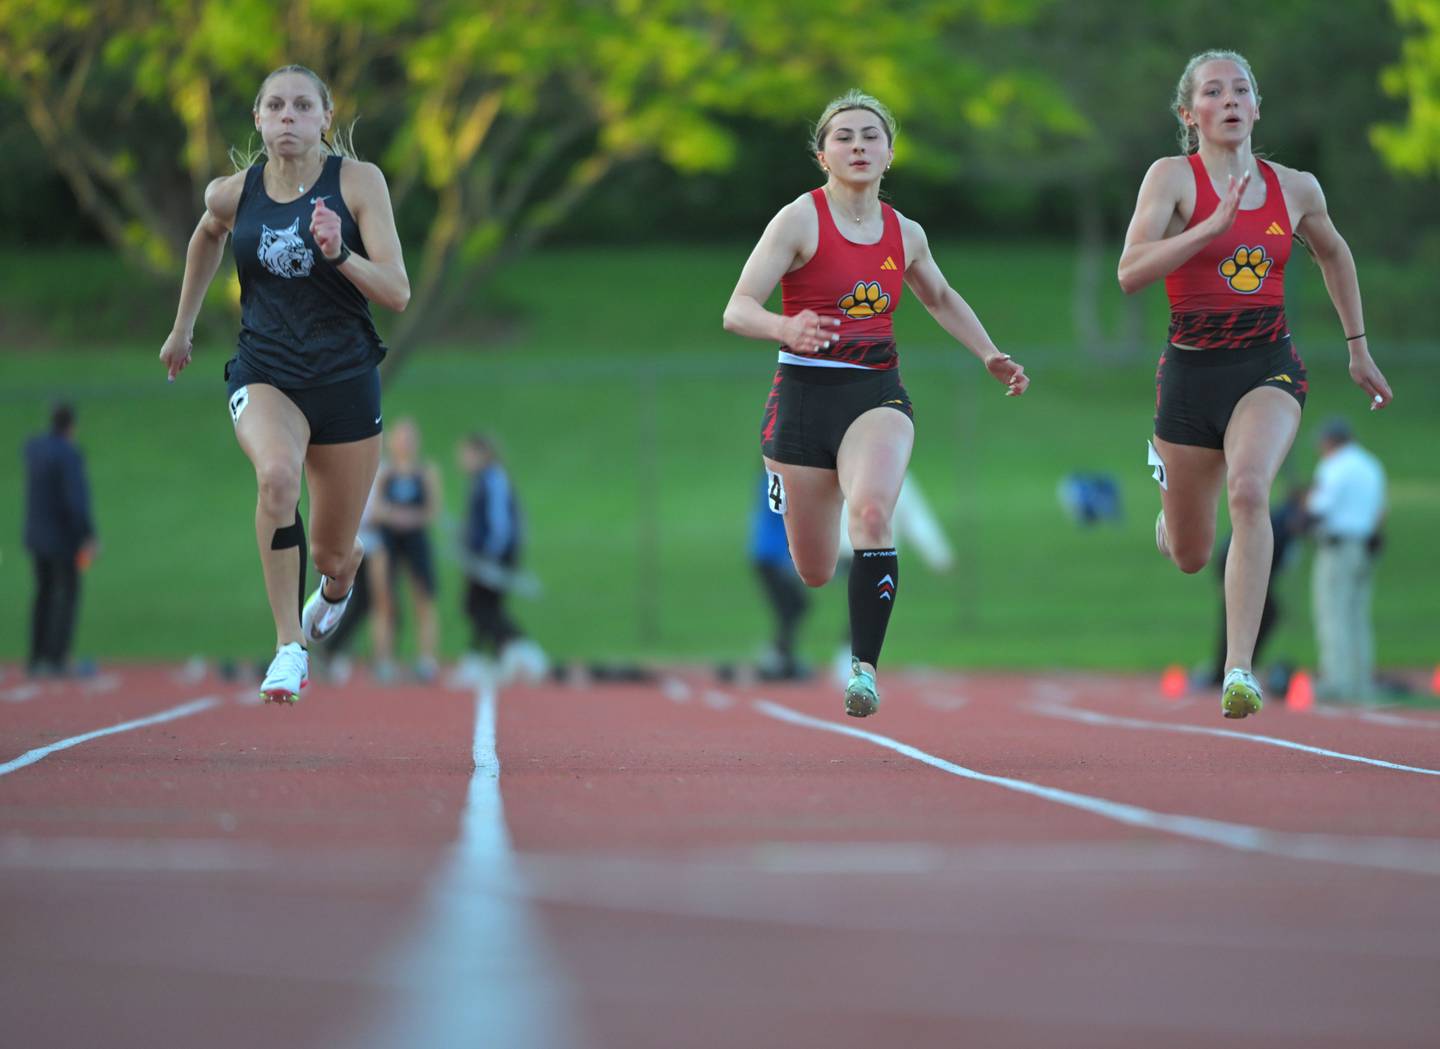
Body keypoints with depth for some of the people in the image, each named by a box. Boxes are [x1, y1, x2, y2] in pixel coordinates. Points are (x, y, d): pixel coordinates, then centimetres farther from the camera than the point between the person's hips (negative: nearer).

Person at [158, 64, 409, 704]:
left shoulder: (358, 181, -9)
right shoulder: (233, 193, -2)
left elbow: (397, 293, -13)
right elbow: (207, 236, 23)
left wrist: (339, 253, -29)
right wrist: (183, 326, 30)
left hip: (346, 378, 0)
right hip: (263, 374, 0)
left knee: (334, 556, 11)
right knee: (277, 474, -35)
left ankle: (336, 588, 53)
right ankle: (290, 647, -26)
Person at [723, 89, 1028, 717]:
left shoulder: (905, 234, 7)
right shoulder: (800, 221, -7)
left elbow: (941, 299, 29)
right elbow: (737, 311, -15)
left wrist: (990, 356, 22)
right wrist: (785, 328, -34)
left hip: (877, 395, 2)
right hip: (804, 395, -2)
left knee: (872, 510, -30)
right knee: (813, 572, 5)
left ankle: (865, 666, -28)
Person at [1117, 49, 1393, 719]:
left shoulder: (1296, 189, 4)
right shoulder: (1173, 176, -6)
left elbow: (1334, 255, 25)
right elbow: (1130, 273, -19)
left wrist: (1358, 348, 28)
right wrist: (1214, 225, -26)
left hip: (1270, 368, 1)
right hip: (1191, 371, -1)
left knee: (1248, 488, -31)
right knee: (1190, 557, 12)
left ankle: (1239, 668, -30)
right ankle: (1168, 507, 53)